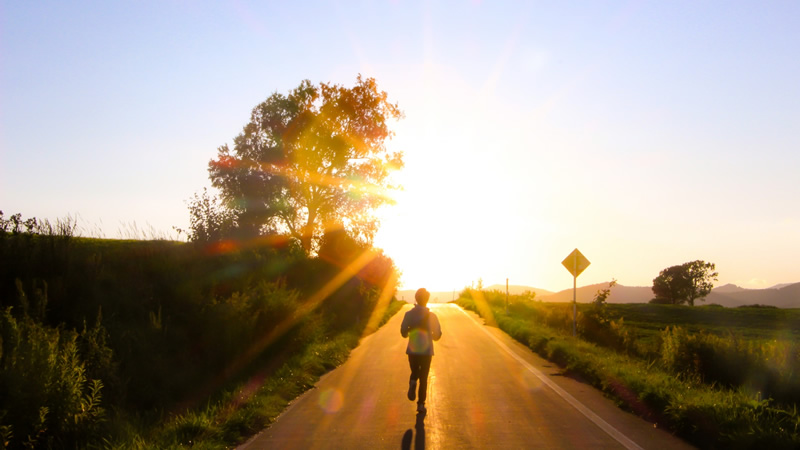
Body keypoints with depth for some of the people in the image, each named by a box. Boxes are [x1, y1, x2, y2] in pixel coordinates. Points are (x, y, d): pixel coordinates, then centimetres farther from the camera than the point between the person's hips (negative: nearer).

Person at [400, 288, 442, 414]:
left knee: (415, 373, 20)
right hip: (426, 351, -1)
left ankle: (412, 383, -15)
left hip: (412, 350, 1)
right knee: (423, 378, 10)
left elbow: (403, 331, -8)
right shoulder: (432, 316, -7)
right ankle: (421, 404, 6)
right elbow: (437, 334, -5)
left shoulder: (409, 314, -4)